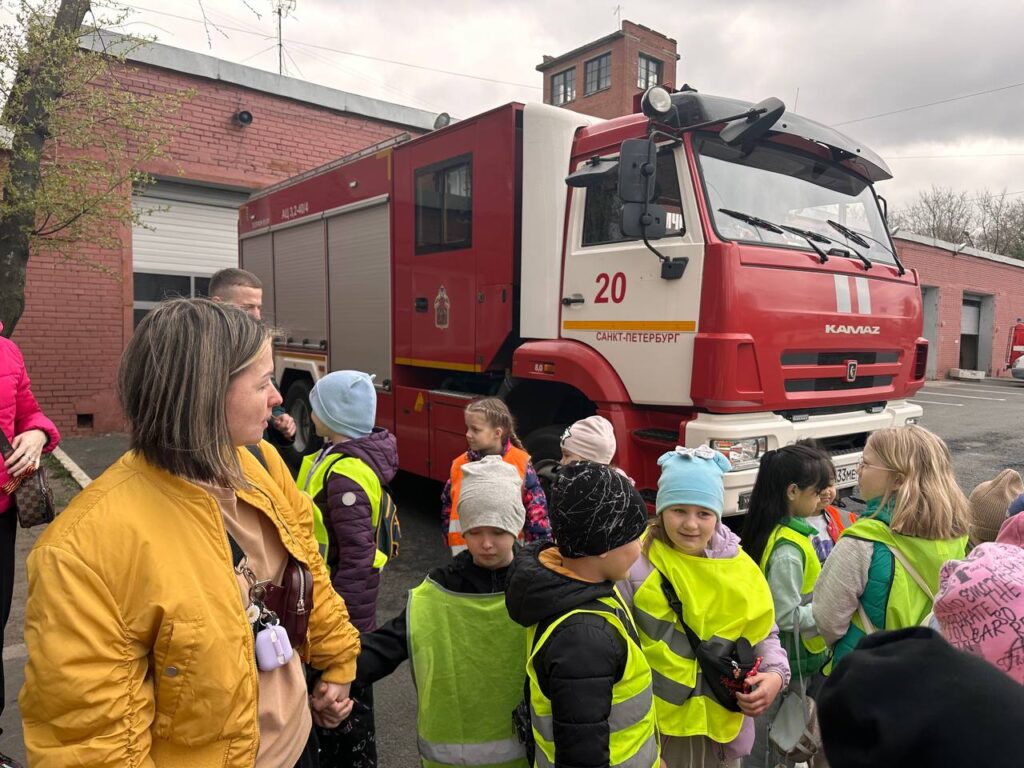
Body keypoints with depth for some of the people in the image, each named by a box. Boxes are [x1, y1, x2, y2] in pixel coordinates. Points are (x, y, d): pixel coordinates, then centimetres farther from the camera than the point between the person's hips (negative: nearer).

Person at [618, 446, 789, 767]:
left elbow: (763, 634, 8)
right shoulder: (637, 565, -17)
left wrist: (775, 674, -9)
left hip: (723, 724, 4)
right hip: (655, 727, -3)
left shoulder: (739, 566, -4)